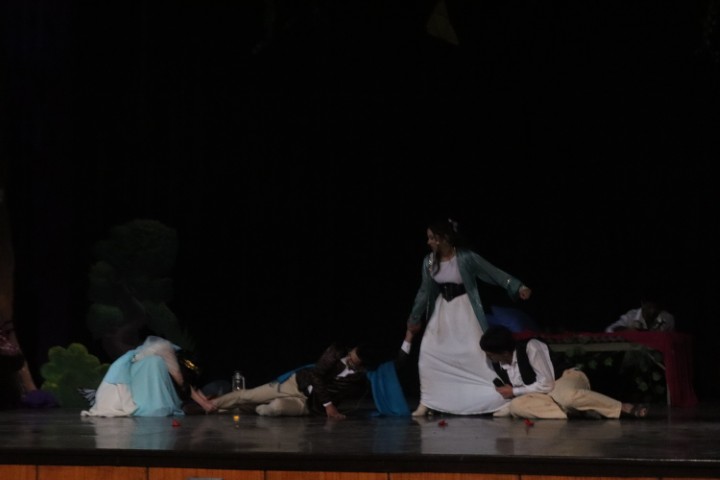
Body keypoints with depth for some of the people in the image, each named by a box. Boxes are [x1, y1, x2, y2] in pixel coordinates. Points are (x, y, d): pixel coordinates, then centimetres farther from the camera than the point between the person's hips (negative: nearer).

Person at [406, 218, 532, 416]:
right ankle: (427, 402, 9)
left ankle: (501, 399, -2)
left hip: (464, 309, -5)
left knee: (476, 353, -8)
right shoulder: (429, 261, -1)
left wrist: (518, 287, -25)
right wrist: (415, 317, 18)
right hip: (442, 310, 5)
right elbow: (425, 291, 11)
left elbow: (494, 273, -15)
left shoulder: (466, 258, -16)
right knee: (428, 353, -1)